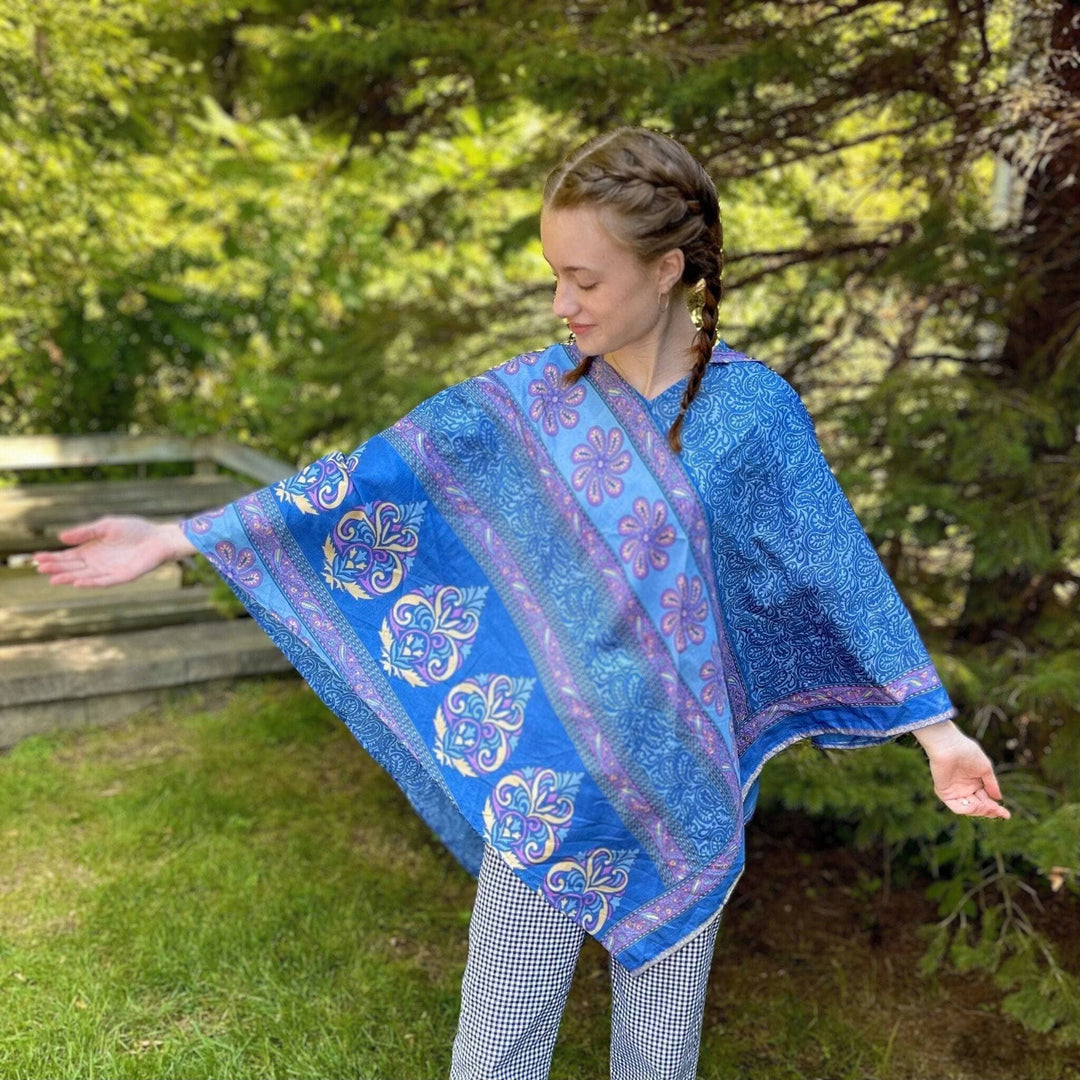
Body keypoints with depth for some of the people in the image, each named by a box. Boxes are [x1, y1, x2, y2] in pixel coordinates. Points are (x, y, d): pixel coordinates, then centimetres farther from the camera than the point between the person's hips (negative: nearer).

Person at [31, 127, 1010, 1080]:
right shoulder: (528, 400, -7)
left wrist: (938, 728, -3)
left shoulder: (751, 410, -10)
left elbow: (842, 571, -5)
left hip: (683, 797, -1)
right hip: (546, 785, 1)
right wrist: (176, 538, -7)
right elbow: (370, 481, -7)